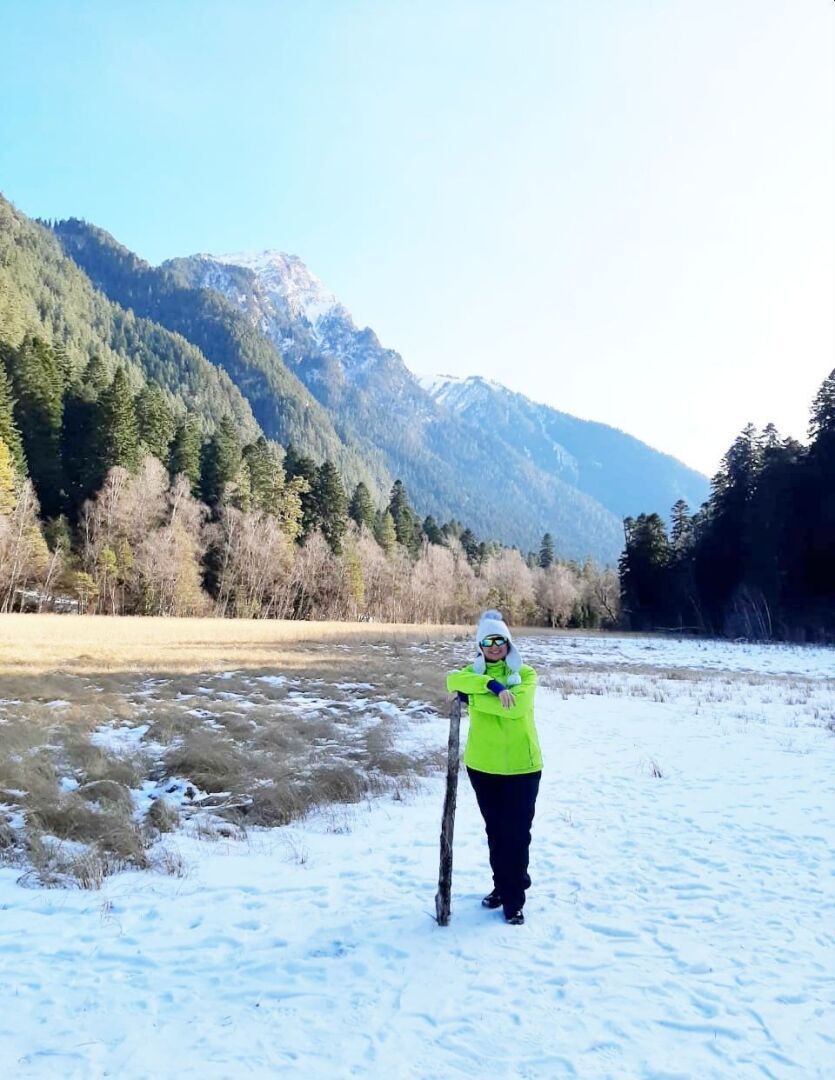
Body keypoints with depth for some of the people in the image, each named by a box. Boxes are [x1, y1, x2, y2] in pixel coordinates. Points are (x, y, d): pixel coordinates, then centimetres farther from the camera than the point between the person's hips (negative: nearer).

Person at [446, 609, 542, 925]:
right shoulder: (474, 671, 4)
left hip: (521, 766, -4)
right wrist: (492, 685, -32)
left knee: (517, 833, 2)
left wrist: (472, 697, -19)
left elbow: (516, 706, -25)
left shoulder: (525, 674, -6)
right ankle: (502, 885, 34)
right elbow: (454, 680, -20)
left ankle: (514, 900, 14)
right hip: (482, 765, 4)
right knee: (494, 831, 17)